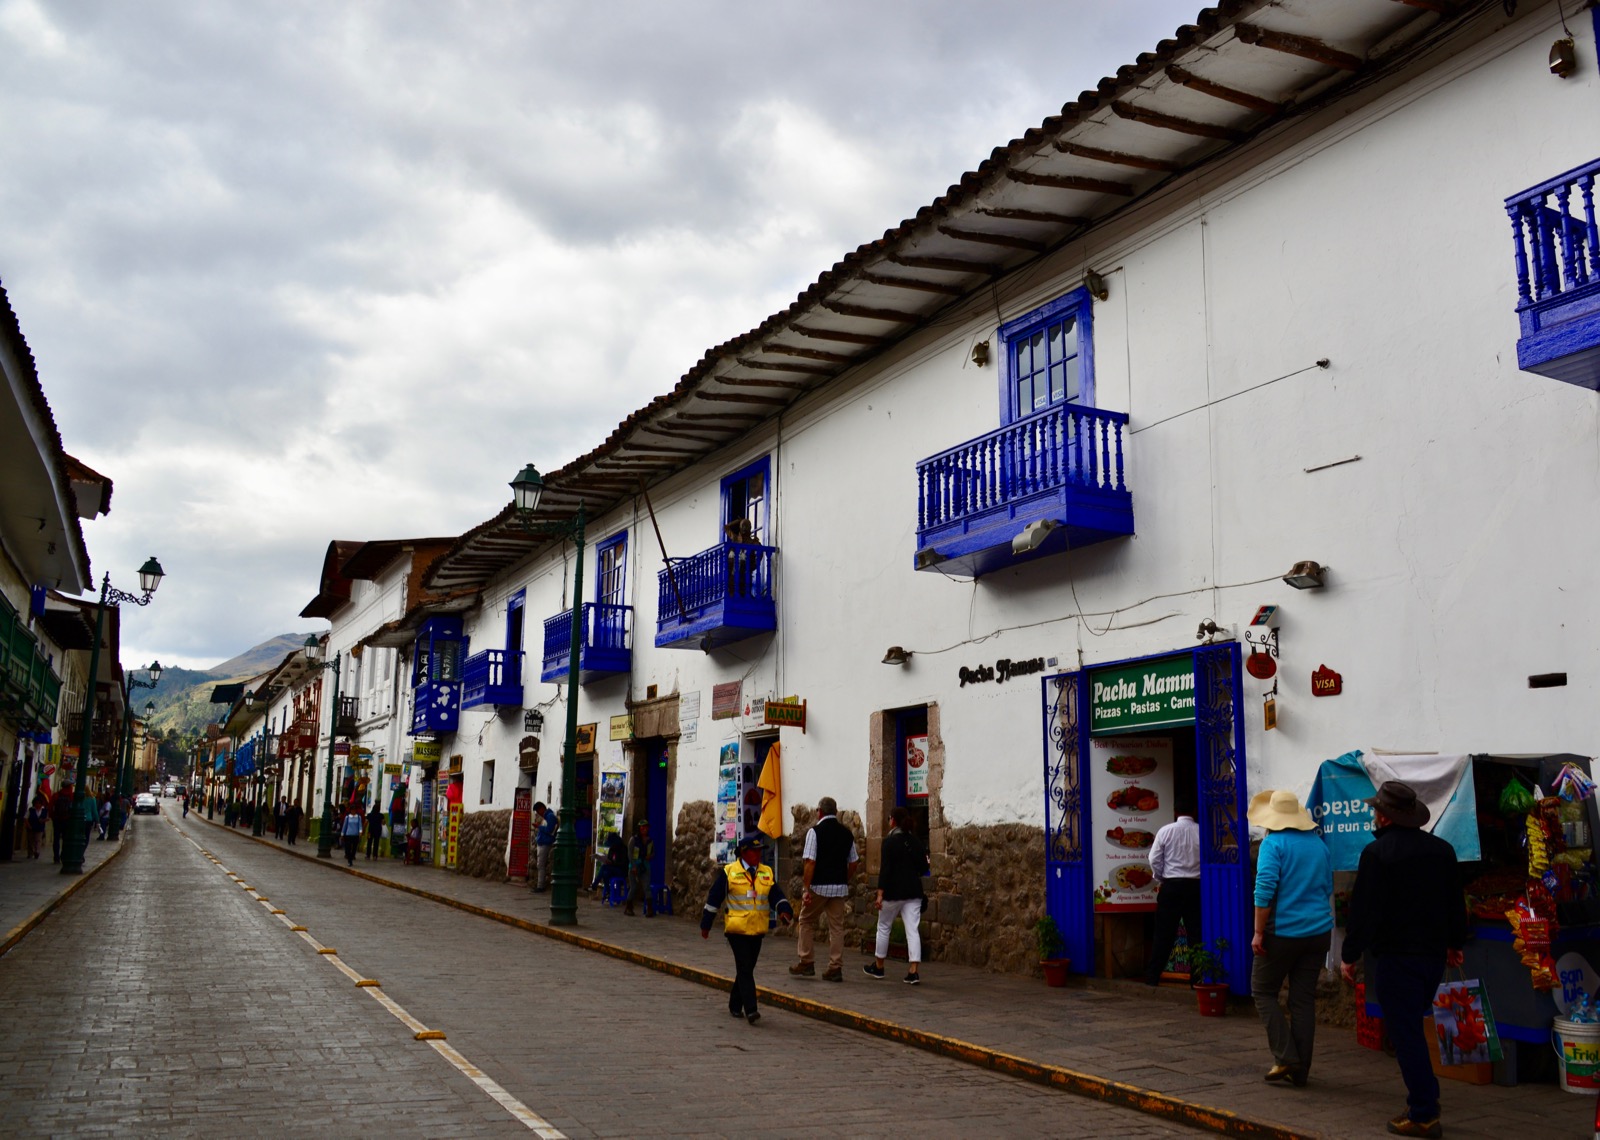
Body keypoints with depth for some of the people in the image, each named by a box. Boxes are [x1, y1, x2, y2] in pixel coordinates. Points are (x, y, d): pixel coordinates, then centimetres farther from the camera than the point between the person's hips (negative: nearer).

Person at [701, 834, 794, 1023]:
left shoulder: (767, 873, 8)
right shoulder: (729, 872, -4)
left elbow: (777, 896, 4)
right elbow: (714, 899, 1)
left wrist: (784, 910, -17)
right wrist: (705, 924, 4)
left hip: (758, 929, 5)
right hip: (736, 929, -5)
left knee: (747, 969, 12)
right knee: (745, 970, -9)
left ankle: (735, 1006, 28)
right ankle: (750, 1010, -11)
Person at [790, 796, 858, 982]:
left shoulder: (815, 831, -8)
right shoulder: (846, 833, 8)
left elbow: (810, 862, -14)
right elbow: (853, 862, 12)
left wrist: (806, 888, -11)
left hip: (818, 885, -4)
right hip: (840, 887, 4)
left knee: (806, 922, 13)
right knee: (837, 927, 8)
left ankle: (806, 963, 14)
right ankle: (835, 968, 8)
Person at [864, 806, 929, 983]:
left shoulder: (890, 841, -10)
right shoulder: (916, 841, 6)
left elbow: (885, 869, -15)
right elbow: (923, 868, 11)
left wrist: (880, 893, -15)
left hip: (894, 891, -4)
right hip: (914, 891, 4)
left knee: (884, 928, 13)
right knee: (912, 930, 0)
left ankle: (878, 967, 24)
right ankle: (914, 972, -9)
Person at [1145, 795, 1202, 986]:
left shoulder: (1166, 831, -4)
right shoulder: (1201, 832, -5)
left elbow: (1154, 860, -3)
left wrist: (1160, 880, 13)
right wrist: (1201, 875, 10)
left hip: (1171, 886, 0)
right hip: (1195, 886, 0)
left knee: (1164, 933, 5)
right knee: (1196, 933, 8)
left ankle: (1152, 977, 7)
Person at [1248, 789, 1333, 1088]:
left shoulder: (1273, 844, -11)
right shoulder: (1319, 844, 10)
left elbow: (1265, 890, -19)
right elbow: (1328, 888, 18)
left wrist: (1258, 933, -14)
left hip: (1283, 932, -6)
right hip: (1319, 932, 6)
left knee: (1263, 991, 8)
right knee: (1304, 999, 9)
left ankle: (1286, 1057, -3)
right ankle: (1300, 1072, 12)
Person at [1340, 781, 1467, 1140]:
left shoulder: (1377, 852, -15)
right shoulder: (1442, 849, 6)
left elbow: (1363, 909, -15)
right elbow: (1456, 904, 17)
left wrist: (1350, 956, -6)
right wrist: (1455, 943, 31)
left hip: (1396, 957, -7)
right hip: (1434, 955, 7)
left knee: (1405, 1033, -1)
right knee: (1412, 1027, 20)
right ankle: (1426, 1096, 22)